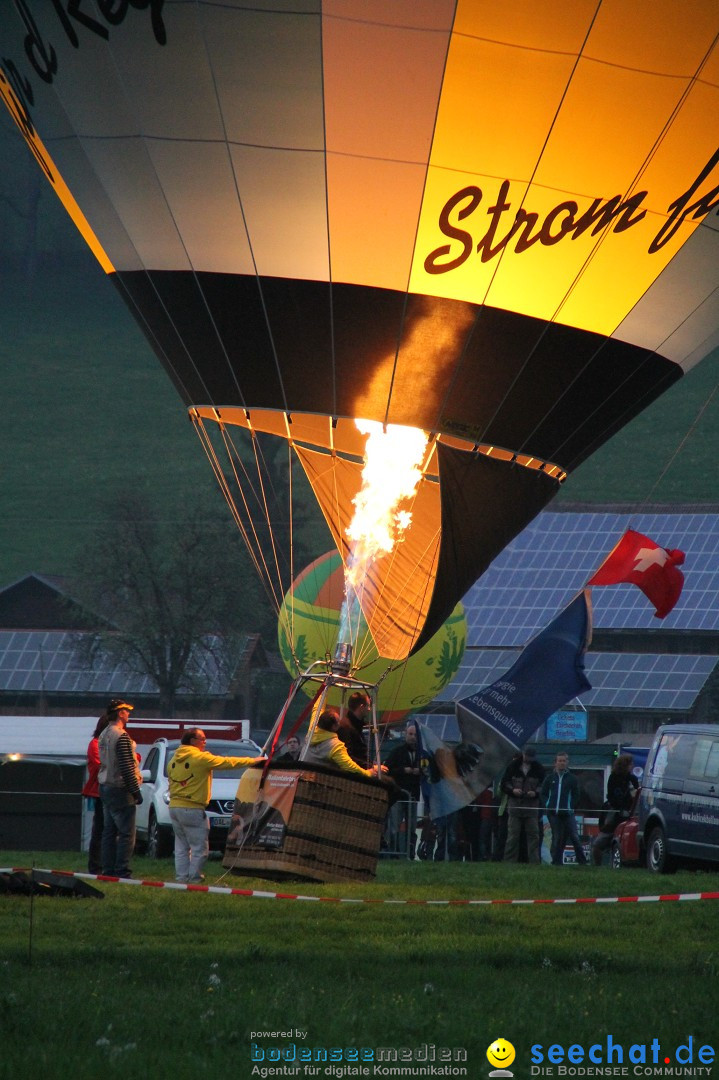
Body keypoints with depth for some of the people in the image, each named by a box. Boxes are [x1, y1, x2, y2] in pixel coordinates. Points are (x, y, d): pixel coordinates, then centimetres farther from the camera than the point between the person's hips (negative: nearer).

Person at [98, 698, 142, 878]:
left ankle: (108, 870, 13)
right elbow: (126, 767, -20)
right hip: (120, 789, -9)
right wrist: (136, 790, -16)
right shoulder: (121, 737, -17)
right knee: (126, 833, -6)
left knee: (109, 831, 12)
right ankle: (122, 871, -9)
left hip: (105, 787, 9)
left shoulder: (103, 735, 12)